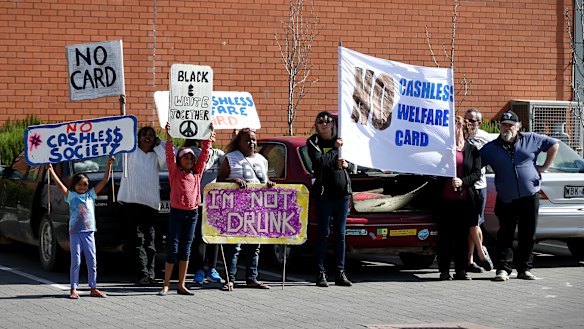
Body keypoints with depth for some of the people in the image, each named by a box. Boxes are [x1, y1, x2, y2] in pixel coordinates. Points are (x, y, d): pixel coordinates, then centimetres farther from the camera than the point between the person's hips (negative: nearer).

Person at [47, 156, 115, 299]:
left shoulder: (91, 195, 9)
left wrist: (109, 165, -3)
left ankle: (93, 288, 10)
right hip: (75, 232, -3)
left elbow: (104, 181, 5)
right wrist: (51, 171, -16)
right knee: (76, 261, -1)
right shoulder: (71, 196, 3)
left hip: (89, 232, 3)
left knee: (92, 261, 4)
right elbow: (60, 185, -7)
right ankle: (73, 289, 1)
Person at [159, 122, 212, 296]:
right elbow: (170, 155, -10)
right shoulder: (175, 172, 1)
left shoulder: (197, 172, 10)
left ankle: (181, 285, 11)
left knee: (186, 249, 7)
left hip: (192, 214, 4)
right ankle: (166, 285, 0)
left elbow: (204, 154, 9)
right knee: (173, 248, -4)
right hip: (176, 213, -4)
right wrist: (169, 137, -20)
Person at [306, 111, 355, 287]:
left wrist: (347, 165, -6)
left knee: (340, 234, 6)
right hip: (324, 192, -4)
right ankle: (321, 273, 0)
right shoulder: (313, 142, 2)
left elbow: (353, 165, 16)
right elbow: (319, 161, -15)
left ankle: (340, 273, 10)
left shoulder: (341, 140, 13)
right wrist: (335, 150, -8)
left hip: (342, 192, 4)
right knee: (324, 233, -3)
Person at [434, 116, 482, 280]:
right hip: (446, 199, 0)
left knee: (462, 236, 4)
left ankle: (461, 270, 11)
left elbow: (477, 173, 2)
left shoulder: (472, 150, 8)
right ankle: (444, 271, 5)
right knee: (445, 236, 1)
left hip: (465, 199, 0)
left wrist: (463, 182, -14)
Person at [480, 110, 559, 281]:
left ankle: (525, 269, 13)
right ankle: (503, 269, -1)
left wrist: (545, 166, 8)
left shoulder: (531, 139, 6)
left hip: (530, 196, 0)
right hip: (506, 200, 0)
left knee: (528, 235, 5)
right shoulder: (491, 148, 6)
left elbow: (554, 145, 14)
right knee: (505, 235, -3)